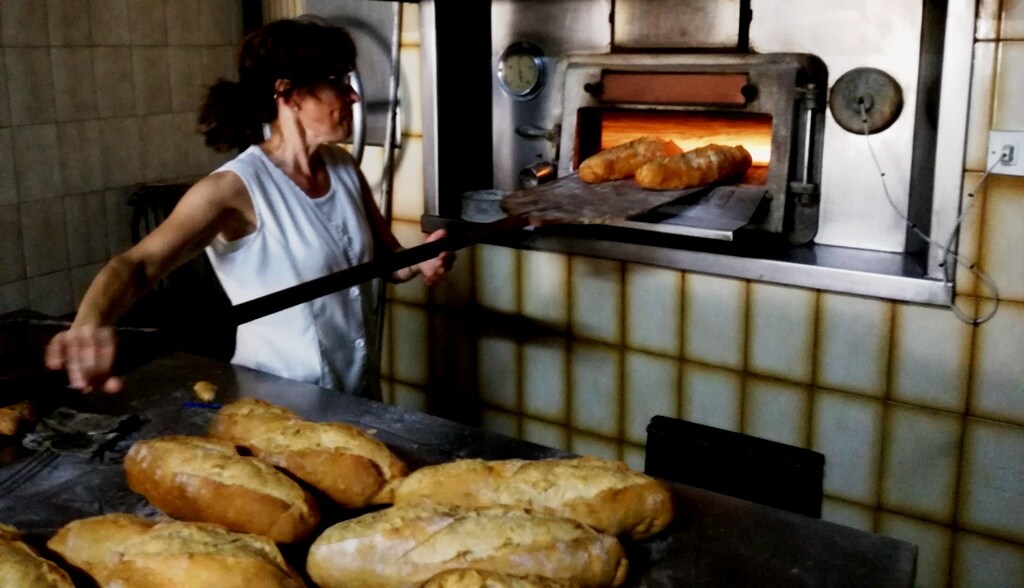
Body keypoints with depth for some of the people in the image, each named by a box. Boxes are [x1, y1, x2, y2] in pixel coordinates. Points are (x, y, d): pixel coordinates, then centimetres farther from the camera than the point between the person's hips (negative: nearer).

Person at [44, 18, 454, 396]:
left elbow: (386, 256, 8)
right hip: (281, 403, -6)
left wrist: (419, 263, -14)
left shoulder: (343, 167, -2)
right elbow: (138, 264, -32)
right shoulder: (238, 187, -20)